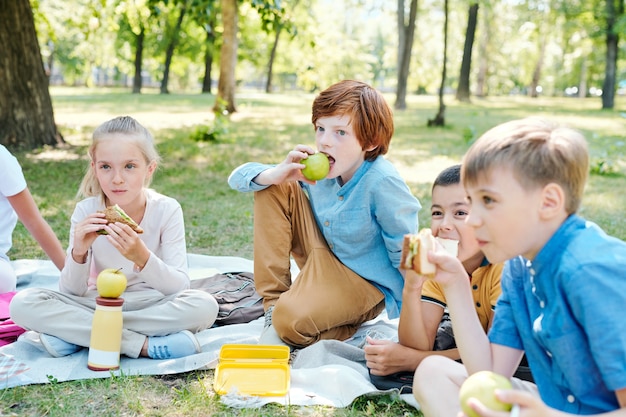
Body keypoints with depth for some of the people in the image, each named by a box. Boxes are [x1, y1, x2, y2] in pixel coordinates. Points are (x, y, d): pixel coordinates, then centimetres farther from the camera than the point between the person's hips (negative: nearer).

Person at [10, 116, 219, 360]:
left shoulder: (166, 210, -14)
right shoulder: (86, 212, -10)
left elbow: (180, 287, -18)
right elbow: (71, 293, -8)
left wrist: (142, 257, -36)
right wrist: (78, 253, -29)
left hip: (153, 306, -1)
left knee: (205, 306, -33)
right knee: (22, 304, -23)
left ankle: (81, 333, -21)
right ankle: (142, 344, -24)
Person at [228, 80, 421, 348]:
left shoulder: (382, 183, -27)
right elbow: (238, 178, -4)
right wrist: (275, 175, -25)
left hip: (366, 284, -7)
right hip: (325, 262, 7)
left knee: (291, 321, -36)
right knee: (273, 189, -9)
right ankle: (275, 302, -7)